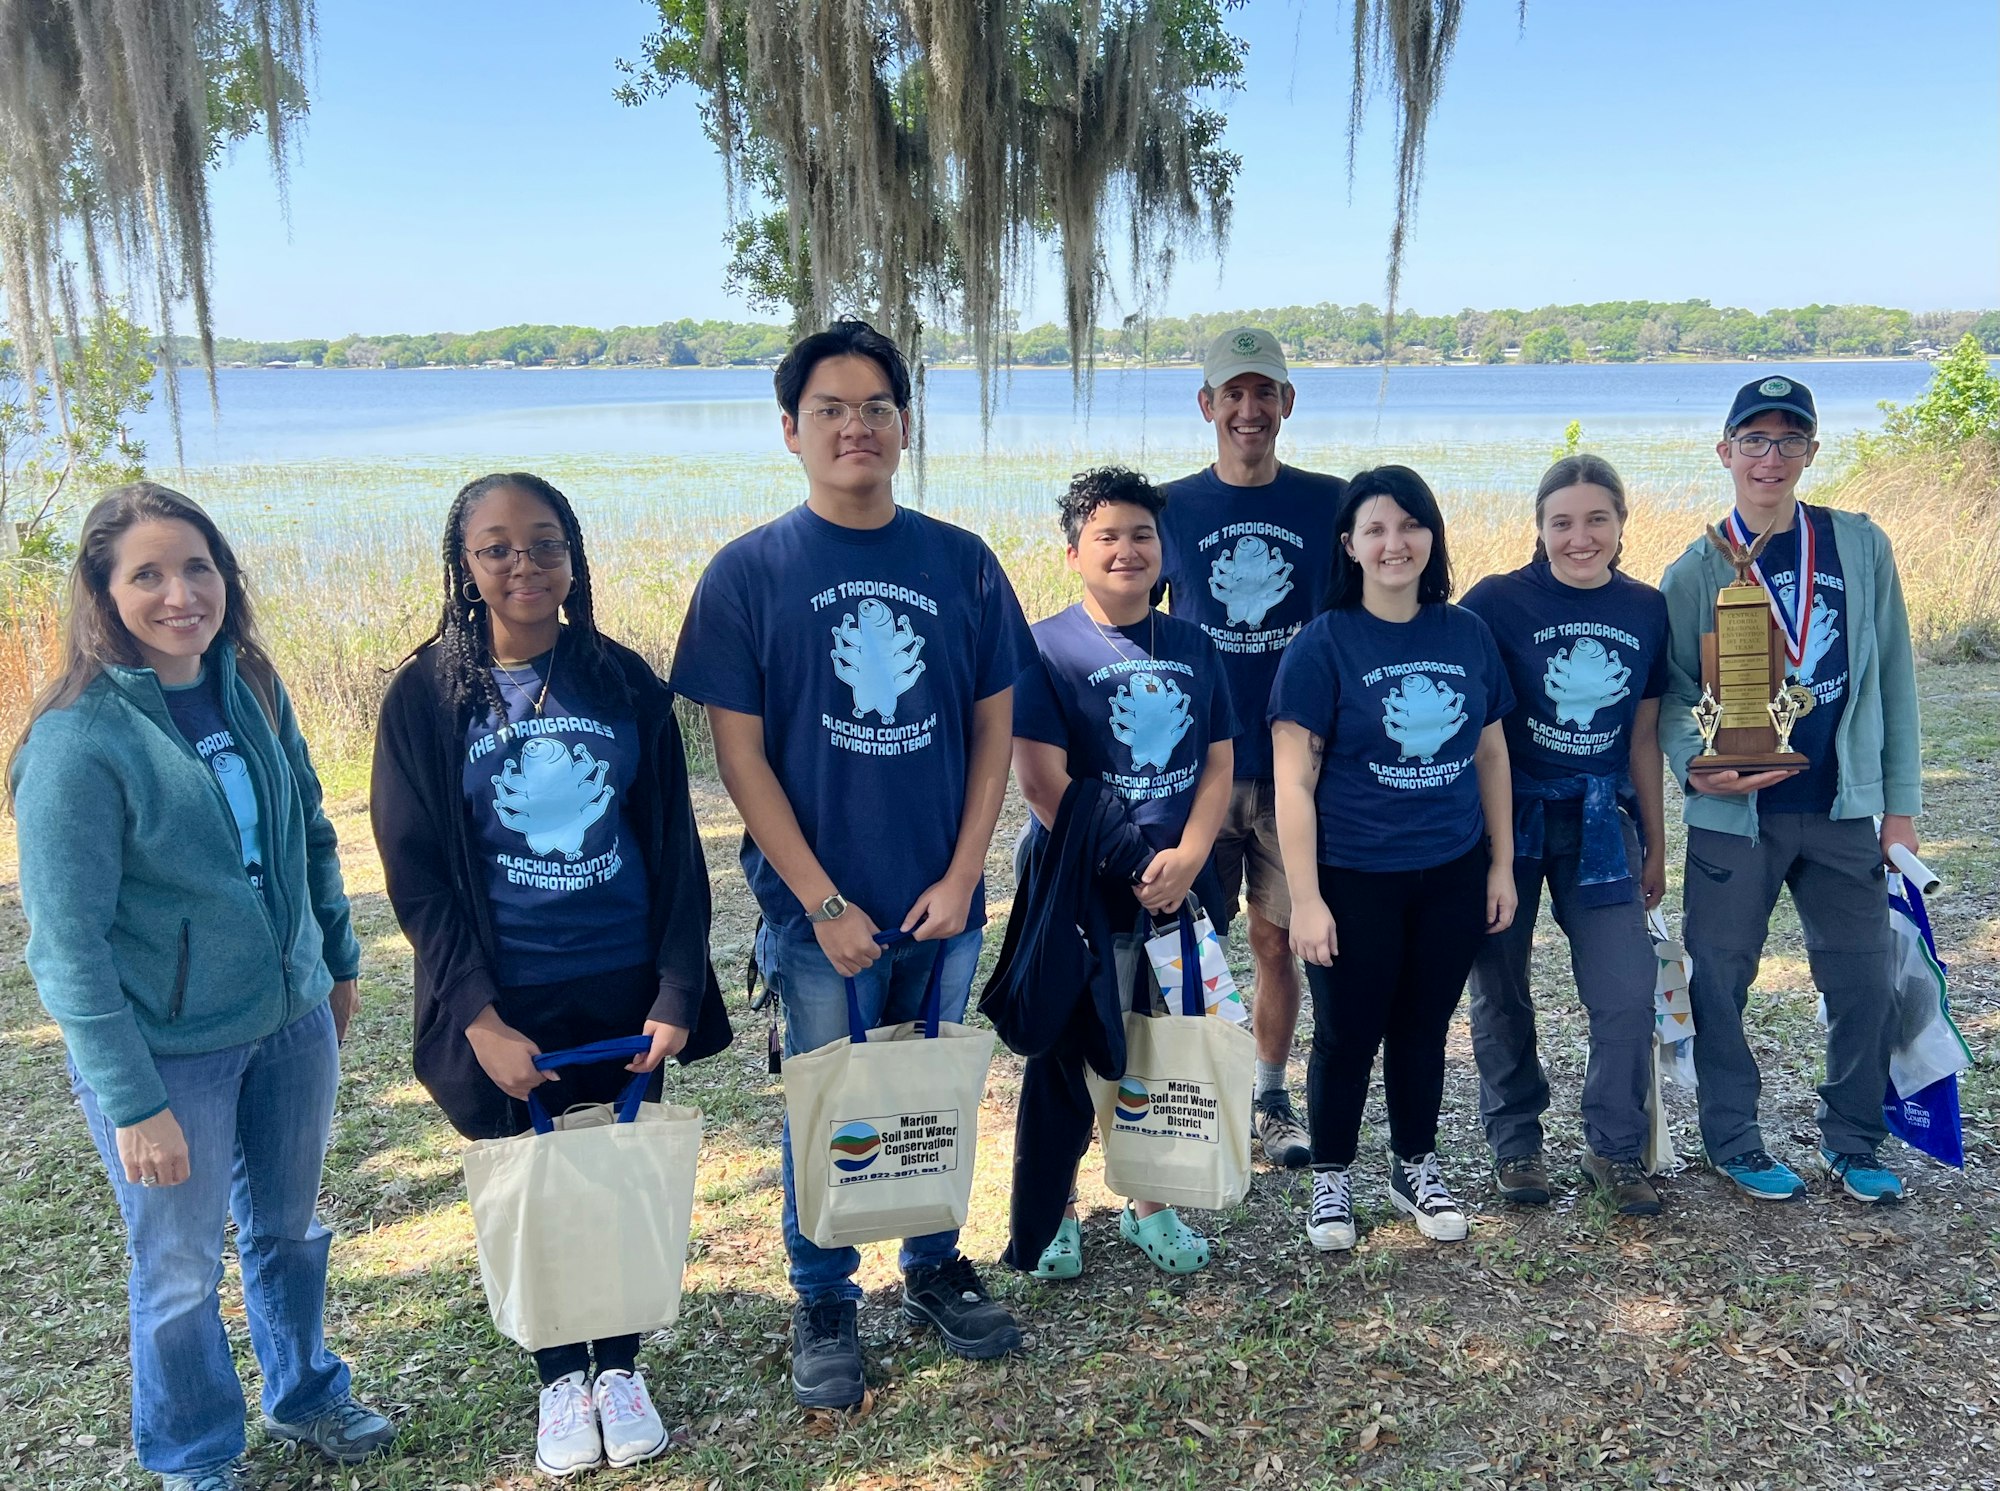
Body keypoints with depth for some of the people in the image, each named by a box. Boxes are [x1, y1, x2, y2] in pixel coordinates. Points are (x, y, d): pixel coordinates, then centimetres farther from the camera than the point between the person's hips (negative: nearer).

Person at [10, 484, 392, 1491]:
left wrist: (339, 960, 15)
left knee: (291, 1227, 22)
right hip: (167, 1054, -5)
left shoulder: (251, 689, -3)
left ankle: (306, 1396, 47)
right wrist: (132, 1103, -17)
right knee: (180, 1268, 13)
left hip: (291, 1021, 5)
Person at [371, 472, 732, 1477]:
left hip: (623, 990, 1)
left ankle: (621, 1367, 34)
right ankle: (559, 1377, 34)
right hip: (505, 1004, -1)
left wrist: (677, 990, -6)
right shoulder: (426, 694, -6)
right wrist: (478, 1017, -13)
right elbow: (415, 873, -6)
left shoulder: (623, 681, -2)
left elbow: (674, 847, 0)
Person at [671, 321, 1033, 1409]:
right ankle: (823, 1305, 31)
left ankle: (934, 1269, 39)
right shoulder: (748, 573, -7)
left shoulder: (962, 563, 0)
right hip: (818, 913, -2)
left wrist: (961, 877, -5)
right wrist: (824, 903, -12)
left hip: (942, 904, 3)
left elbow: (994, 727, 3)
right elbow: (739, 754, -8)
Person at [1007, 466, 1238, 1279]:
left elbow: (1219, 763, 5)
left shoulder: (1192, 646, 7)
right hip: (1076, 896, -4)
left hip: (1182, 892, 5)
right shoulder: (1045, 650, -9)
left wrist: (1186, 857, -11)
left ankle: (1151, 1205, 32)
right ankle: (1051, 1214, 24)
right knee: (1064, 1058, 6)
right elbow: (1044, 784, -14)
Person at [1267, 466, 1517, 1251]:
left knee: (1424, 1028, 17)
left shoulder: (1468, 634, 3)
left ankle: (1416, 1168, 36)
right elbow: (1294, 783, -12)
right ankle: (1331, 1178, 29)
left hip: (1452, 876, 4)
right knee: (1347, 1036, 8)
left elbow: (1491, 754, 11)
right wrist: (1305, 899, -15)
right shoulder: (1322, 646, -10)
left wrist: (1502, 864, 9)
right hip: (1355, 881, -3)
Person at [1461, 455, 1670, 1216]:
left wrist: (1655, 845, 12)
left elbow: (1643, 737, 9)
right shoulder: (1496, 602, -12)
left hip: (1600, 822, 3)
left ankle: (1615, 1147, 17)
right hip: (1505, 814, -3)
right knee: (1502, 990, 8)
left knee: (1629, 992, -4)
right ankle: (1515, 1141, 28)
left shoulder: (1647, 610, 1)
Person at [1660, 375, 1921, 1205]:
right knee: (1721, 980, 6)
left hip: (1842, 809, 2)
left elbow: (1892, 680, 5)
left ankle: (1852, 1143, 27)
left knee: (1865, 981, 6)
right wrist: (1694, 764, -18)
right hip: (1735, 814, -1)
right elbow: (1673, 688, 2)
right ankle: (1733, 1142, 24)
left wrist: (1901, 806, 3)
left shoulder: (1860, 547, 3)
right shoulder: (1695, 571, -2)